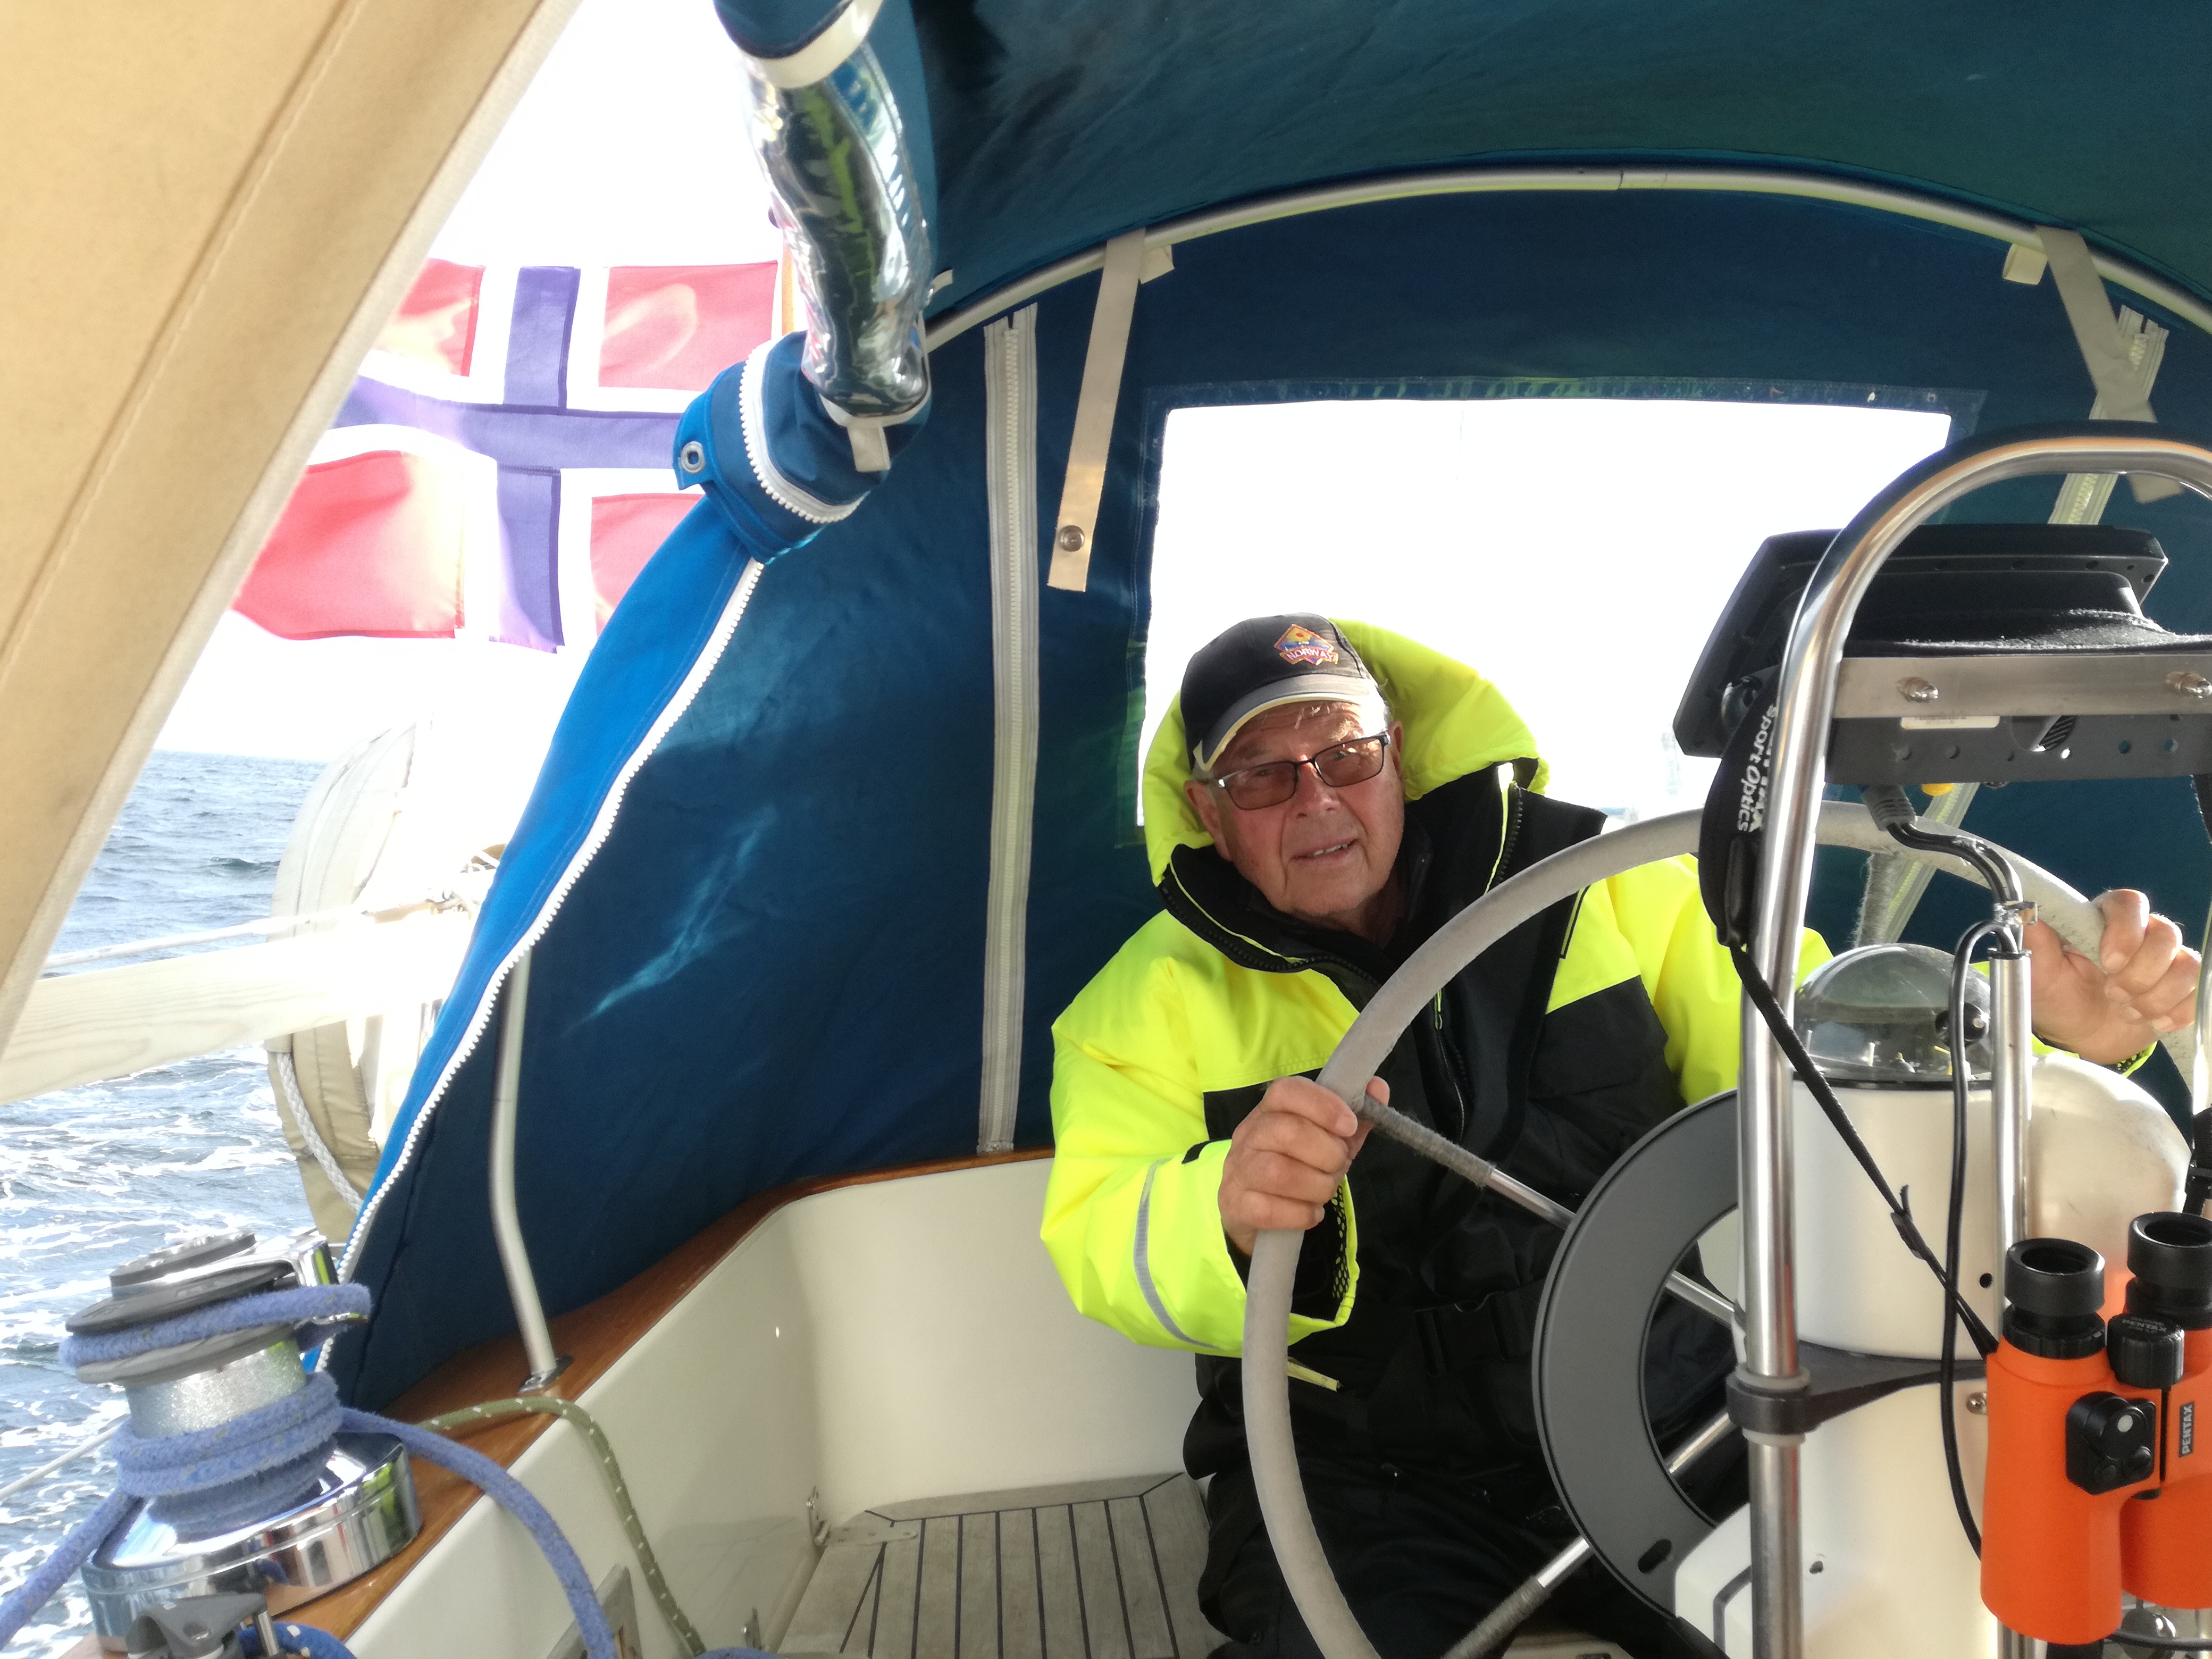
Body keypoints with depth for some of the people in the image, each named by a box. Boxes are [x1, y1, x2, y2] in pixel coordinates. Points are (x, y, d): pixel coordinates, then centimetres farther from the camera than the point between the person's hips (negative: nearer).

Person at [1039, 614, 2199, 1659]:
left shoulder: (1605, 891, 2)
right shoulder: (1153, 1002, -2)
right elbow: (1103, 1249, -15)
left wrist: (2048, 1028, -17)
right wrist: (1228, 1212, -39)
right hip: (1364, 1480, -2)